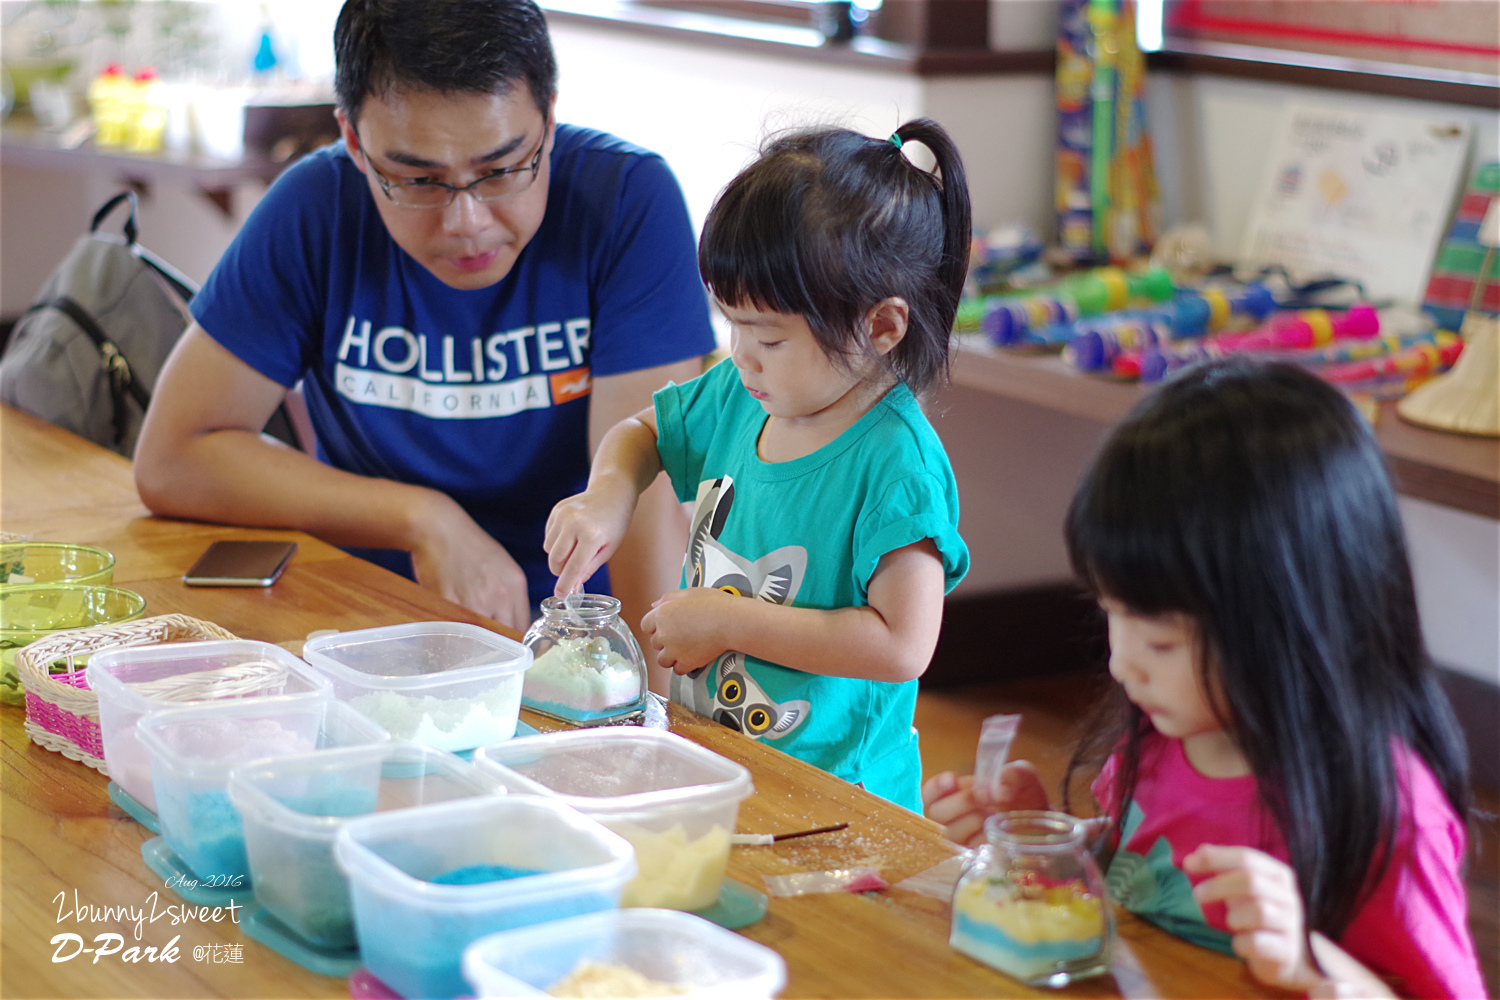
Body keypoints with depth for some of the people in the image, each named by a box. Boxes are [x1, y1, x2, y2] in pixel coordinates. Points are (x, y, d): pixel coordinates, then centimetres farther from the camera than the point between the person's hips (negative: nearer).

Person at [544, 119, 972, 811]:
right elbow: (641, 433, 27)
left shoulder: (896, 463, -17)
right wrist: (610, 491, 3)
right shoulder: (736, 395, 7)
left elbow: (903, 645, -22)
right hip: (706, 759, 7)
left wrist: (729, 622, -16)